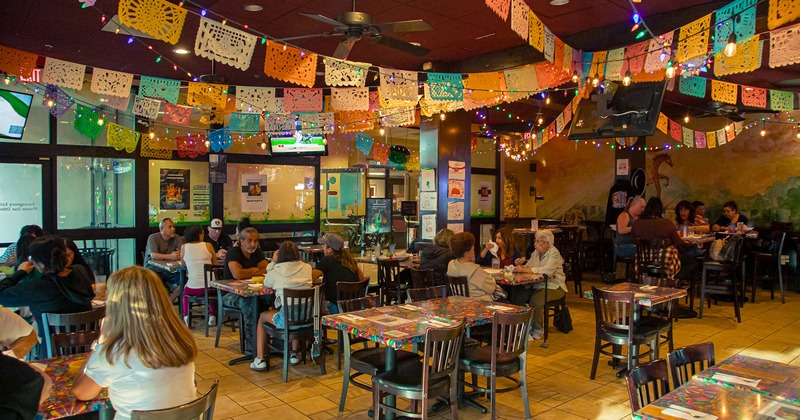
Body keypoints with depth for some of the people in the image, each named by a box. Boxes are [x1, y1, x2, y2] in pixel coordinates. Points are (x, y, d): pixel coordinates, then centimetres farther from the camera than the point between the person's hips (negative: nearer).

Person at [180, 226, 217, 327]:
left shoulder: (184, 247, 2)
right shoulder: (208, 245, 1)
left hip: (192, 288, 0)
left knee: (185, 290, 36)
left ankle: (186, 316, 19)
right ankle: (212, 315, 18)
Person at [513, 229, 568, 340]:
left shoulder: (554, 253, -11)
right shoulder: (536, 252, 12)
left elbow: (547, 270, -27)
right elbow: (527, 267, 12)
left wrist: (525, 270, -31)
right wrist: (520, 265, -13)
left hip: (553, 286, -7)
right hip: (537, 285, 7)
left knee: (535, 300, -31)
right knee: (516, 295, -16)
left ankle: (538, 331, -9)